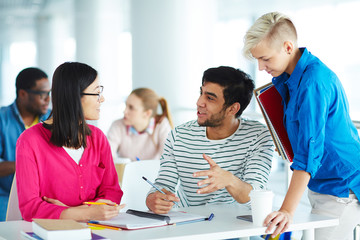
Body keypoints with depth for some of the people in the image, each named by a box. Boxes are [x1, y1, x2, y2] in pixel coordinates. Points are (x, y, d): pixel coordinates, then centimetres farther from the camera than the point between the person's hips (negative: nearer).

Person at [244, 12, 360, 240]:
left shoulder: (314, 82, -25)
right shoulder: (289, 76, 5)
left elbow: (309, 150, -31)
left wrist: (287, 210, -35)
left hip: (340, 185, -10)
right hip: (319, 184, 10)